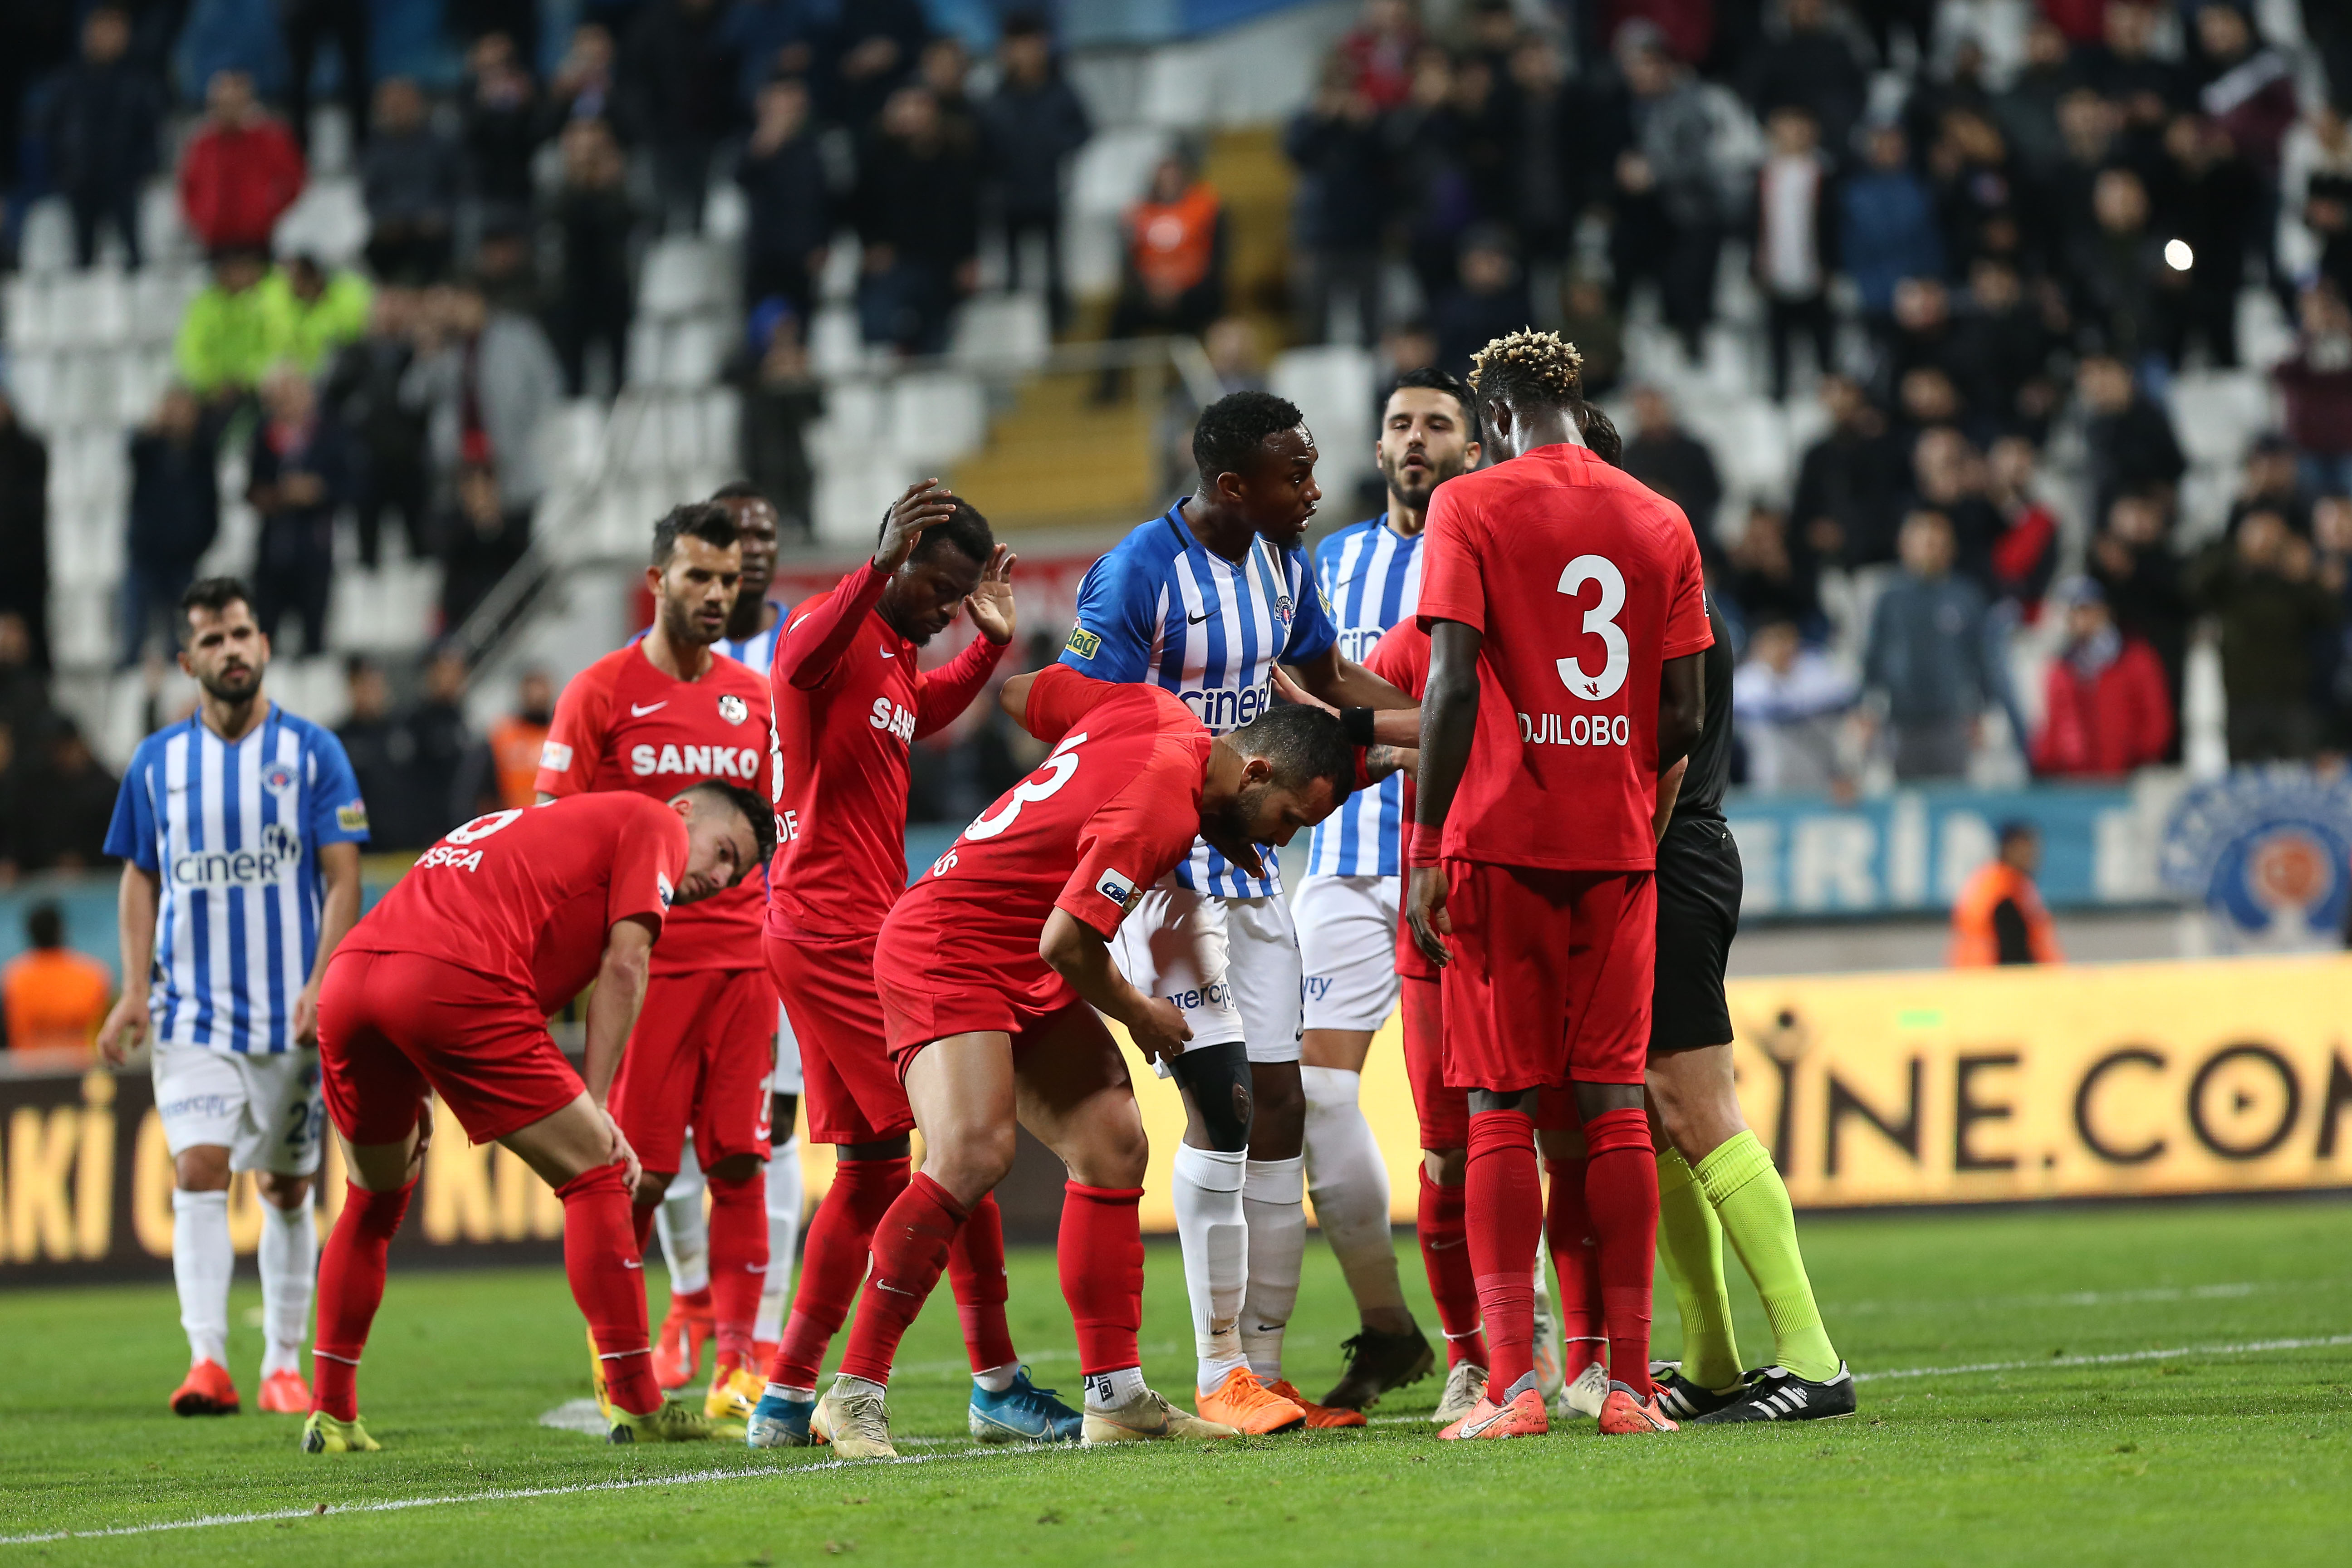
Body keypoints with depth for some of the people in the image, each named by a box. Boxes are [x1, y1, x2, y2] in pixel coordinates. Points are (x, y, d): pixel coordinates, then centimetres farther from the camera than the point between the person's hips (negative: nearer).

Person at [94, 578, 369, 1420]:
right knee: (199, 1172, -15)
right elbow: (141, 878, 13)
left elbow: (343, 878, -2)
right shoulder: (157, 763, 5)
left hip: (291, 1015, 0)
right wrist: (136, 989, 2)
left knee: (287, 1189, 7)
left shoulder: (312, 752, 0)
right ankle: (207, 1359, -19)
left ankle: (284, 1365, 18)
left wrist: (323, 983, -14)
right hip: (193, 1012, 0)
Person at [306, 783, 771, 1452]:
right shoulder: (654, 822, 15)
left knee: (375, 1199, 26)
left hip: (348, 976, 8)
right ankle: (635, 1406, 0)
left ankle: (331, 1416, 27)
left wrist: (417, 1099, 28)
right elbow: (624, 964, 3)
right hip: (451, 985, -8)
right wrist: (595, 1108, 3)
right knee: (592, 1175, 3)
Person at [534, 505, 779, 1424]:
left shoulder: (753, 699, 13)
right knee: (639, 1174, -4)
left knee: (739, 1165, -1)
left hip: (744, 959, 4)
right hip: (644, 961, -4)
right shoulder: (601, 694, -1)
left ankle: (735, 1371, 1)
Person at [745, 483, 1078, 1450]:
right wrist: (881, 563, -48)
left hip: (831, 939, 11)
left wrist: (990, 641, 30)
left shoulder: (897, 657, 19)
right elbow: (799, 661, -37)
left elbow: (925, 715, 43)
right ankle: (997, 1386, -7)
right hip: (837, 928, -11)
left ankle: (787, 1397, 14)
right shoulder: (837, 633, -10)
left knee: (871, 1168, 12)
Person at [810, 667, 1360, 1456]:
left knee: (1112, 1145, 3)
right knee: (973, 1154, -26)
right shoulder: (1161, 809, -25)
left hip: (1022, 976, 11)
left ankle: (1116, 1397, 6)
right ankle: (855, 1394, -21)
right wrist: (1142, 1017, -7)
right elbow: (1065, 942, -25)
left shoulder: (1154, 711, 2)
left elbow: (1020, 694, 16)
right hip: (945, 955, -11)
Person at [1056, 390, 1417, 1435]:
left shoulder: (1282, 565, 6)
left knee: (1279, 1110, 6)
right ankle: (1219, 1376, -9)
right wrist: (1155, 876, -21)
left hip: (1247, 864, 8)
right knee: (1222, 1103, -15)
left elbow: (1327, 680, 23)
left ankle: (1263, 1364, 12)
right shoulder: (1136, 577, -18)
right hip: (1154, 869, -8)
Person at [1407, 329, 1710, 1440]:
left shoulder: (1470, 508, -3)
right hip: (1618, 846, 3)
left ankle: (1511, 1382, -8)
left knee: (1501, 1108, -1)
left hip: (1501, 841, -3)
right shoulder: (1660, 524, 9)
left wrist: (1427, 846, -9)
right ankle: (1629, 1380, 3)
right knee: (1613, 1101, 5)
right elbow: (1686, 712, 6)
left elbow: (1454, 684, -11)